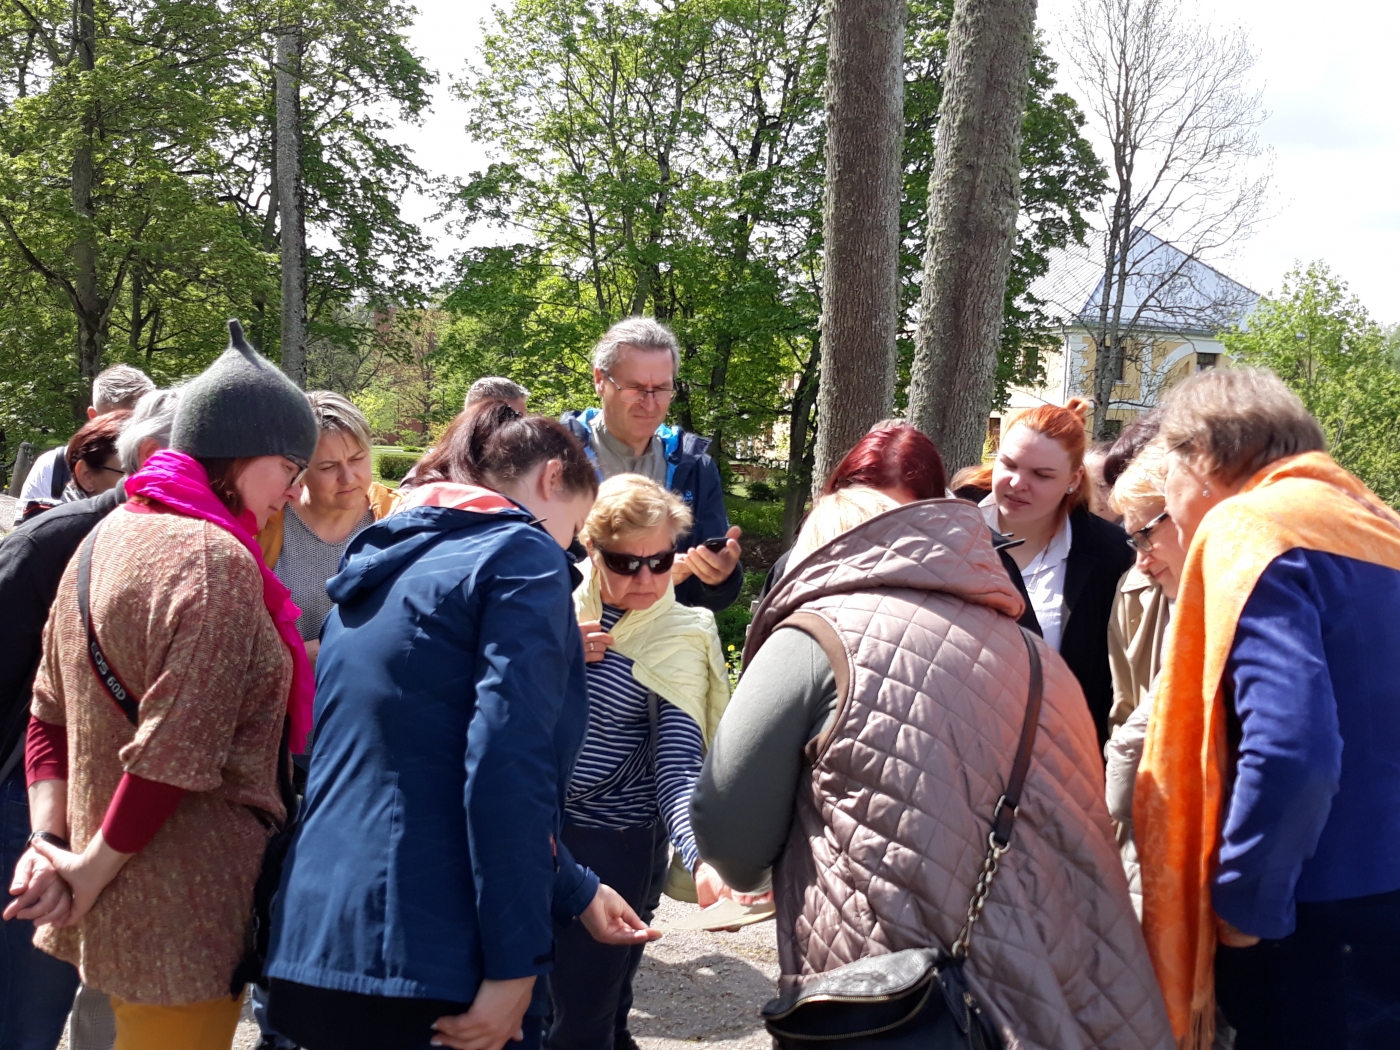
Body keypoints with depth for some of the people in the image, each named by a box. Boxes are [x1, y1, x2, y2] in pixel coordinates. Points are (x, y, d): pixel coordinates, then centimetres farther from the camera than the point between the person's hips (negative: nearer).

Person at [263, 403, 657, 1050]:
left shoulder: (382, 568, 19)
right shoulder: (521, 555, -6)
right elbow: (507, 768, -18)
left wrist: (576, 891, 30)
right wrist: (514, 967, -15)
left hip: (317, 945, 8)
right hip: (425, 960, -8)